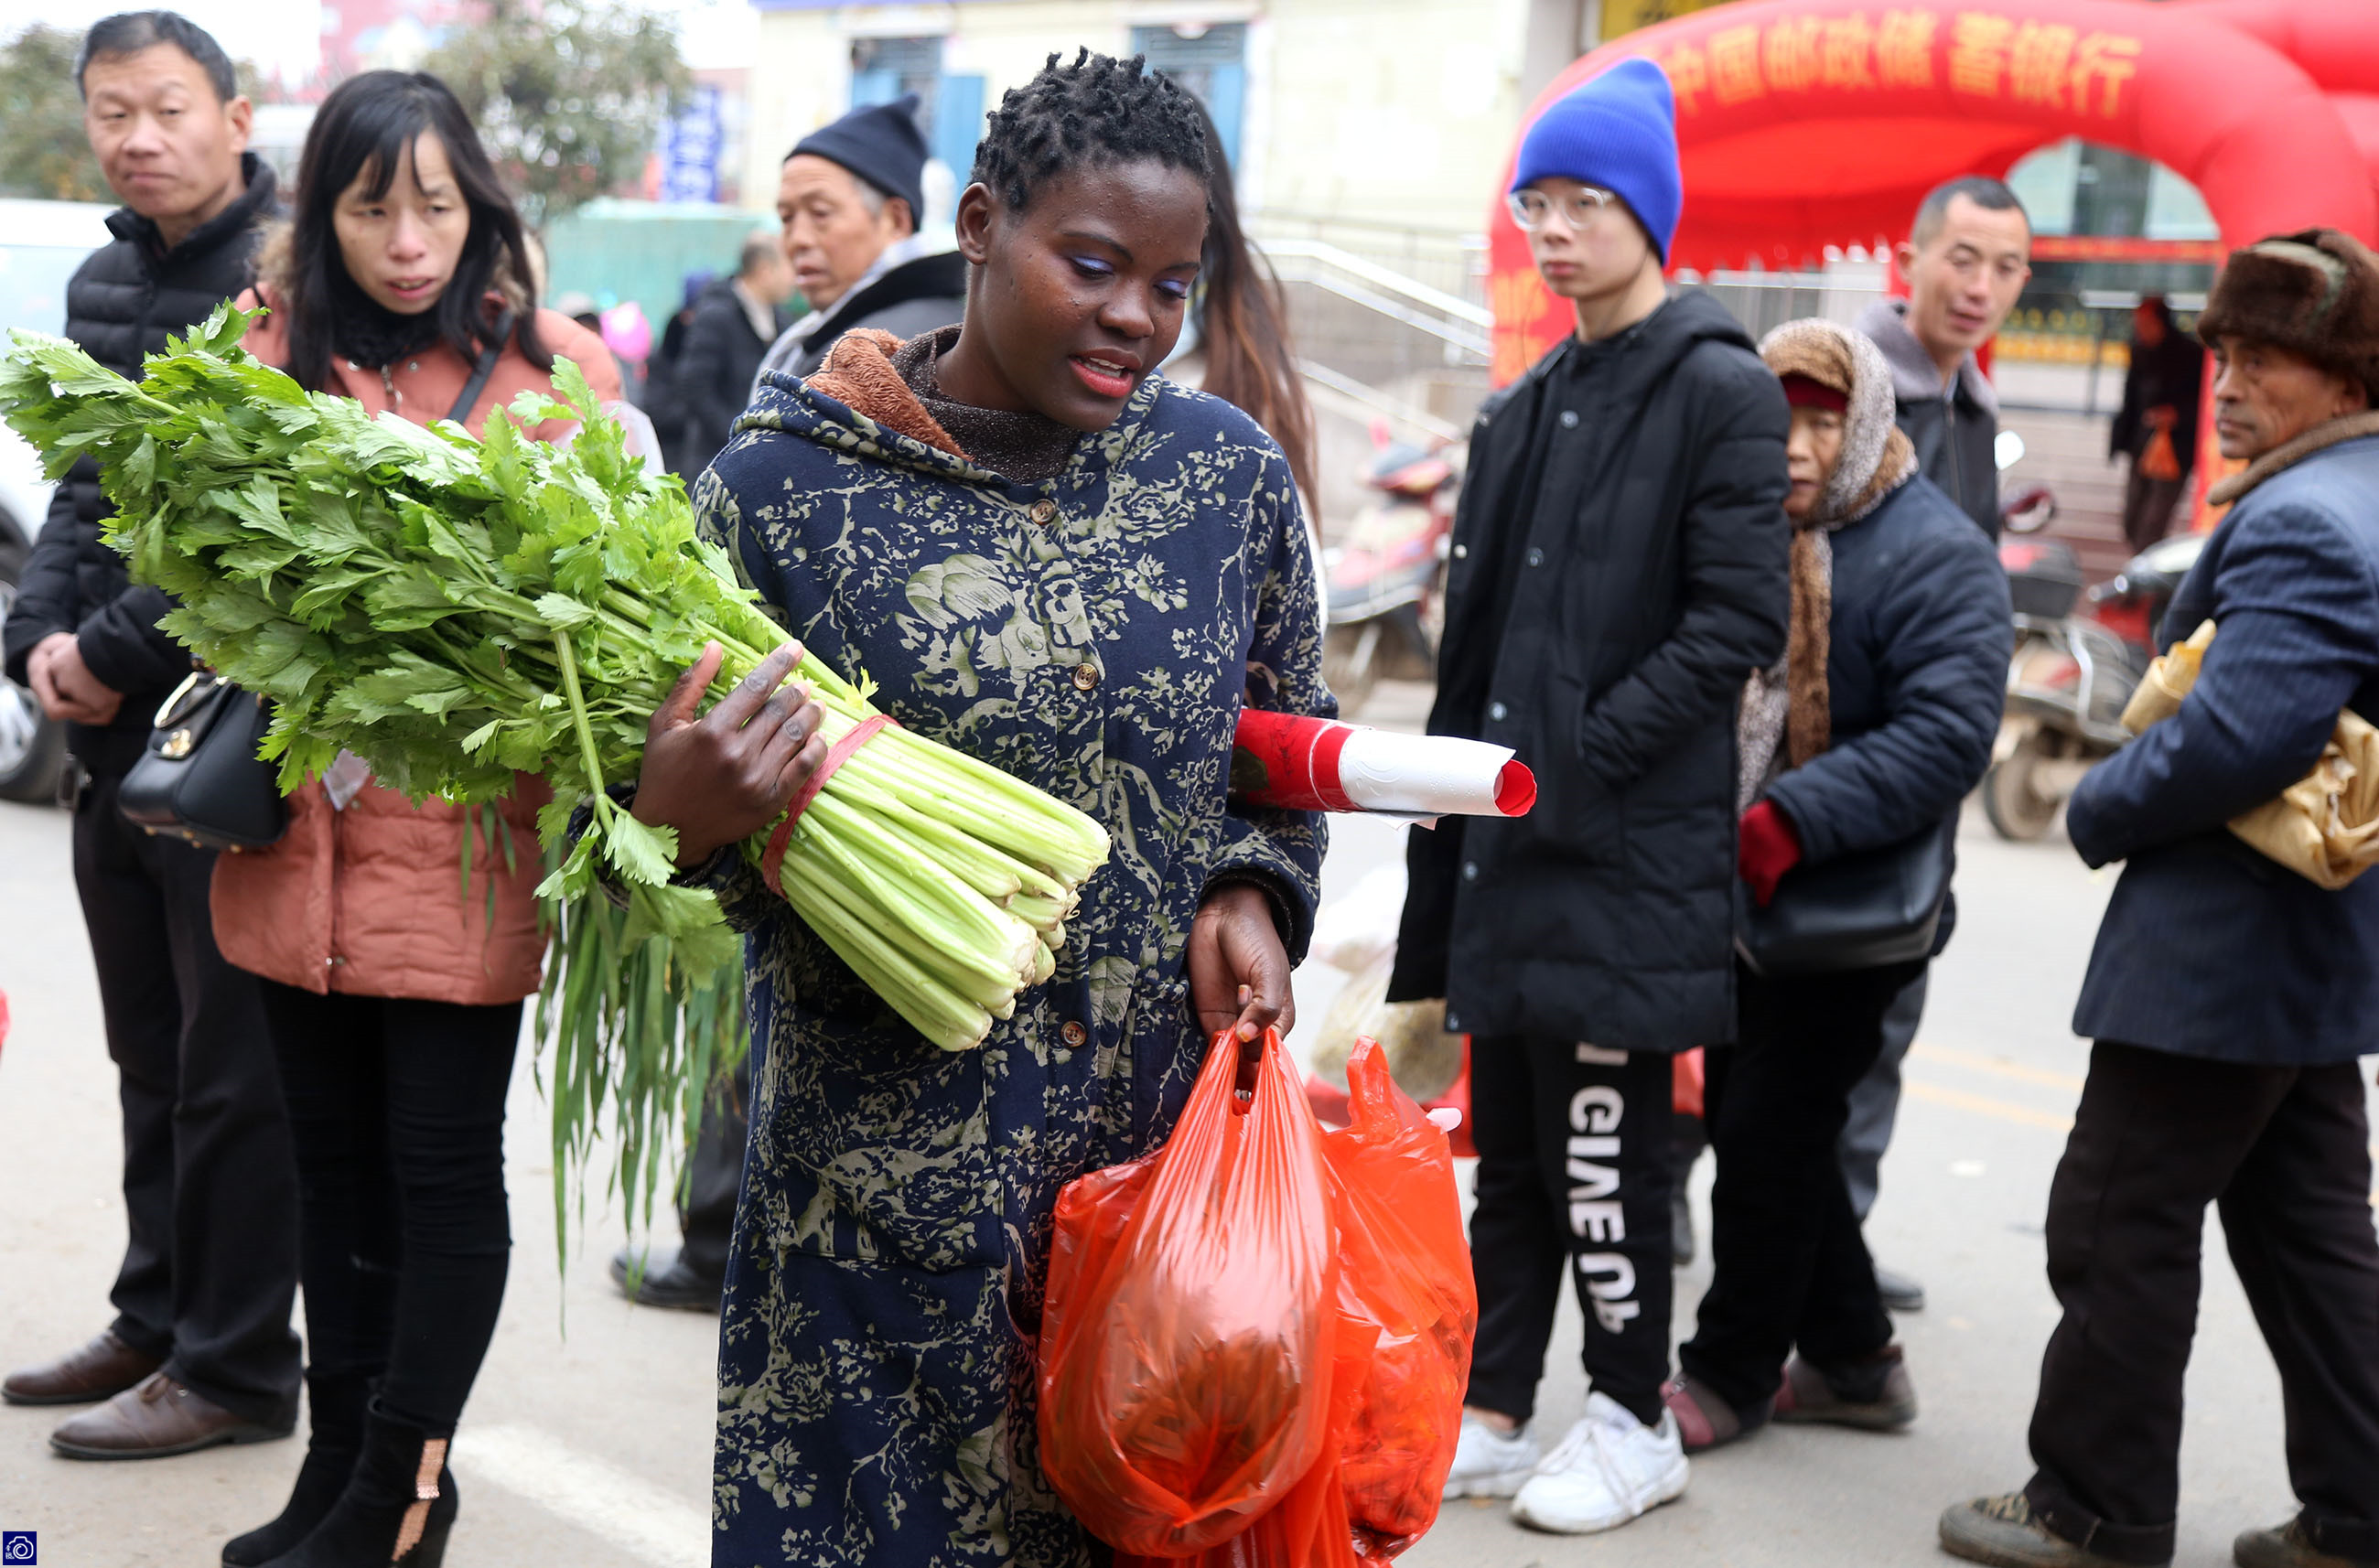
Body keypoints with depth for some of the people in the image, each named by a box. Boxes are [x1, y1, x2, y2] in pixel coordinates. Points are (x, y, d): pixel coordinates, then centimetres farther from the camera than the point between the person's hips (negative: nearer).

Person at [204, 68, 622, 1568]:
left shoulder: (554, 364, -1)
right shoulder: (269, 356, 8)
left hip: (467, 834, -4)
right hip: (299, 824, 4)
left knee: (442, 1166, 0)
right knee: (335, 1161, 13)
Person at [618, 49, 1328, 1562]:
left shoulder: (1234, 477, 4)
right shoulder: (784, 486, -6)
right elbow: (663, 803, 1)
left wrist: (1253, 893, 0)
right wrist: (678, 822, -21)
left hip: (1168, 1152, 3)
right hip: (883, 1180, -2)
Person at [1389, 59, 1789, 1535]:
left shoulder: (1720, 391, -7)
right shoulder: (1524, 412, 15)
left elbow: (1737, 623, -14)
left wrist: (1574, 758, -17)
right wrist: (1454, 799, 10)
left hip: (1627, 852, -7)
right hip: (1507, 849, 7)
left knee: (1605, 1150, 1)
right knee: (1512, 1151, 13)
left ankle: (1634, 1422, 16)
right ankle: (1493, 1415, 22)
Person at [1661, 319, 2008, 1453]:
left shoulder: (1935, 557, -15)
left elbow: (1946, 733, -25)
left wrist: (1793, 821, -32)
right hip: (1743, 895, 8)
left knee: (1768, 1133, -2)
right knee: (1748, 1124, 14)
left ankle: (1731, 1375, 14)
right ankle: (1850, 1360, 29)